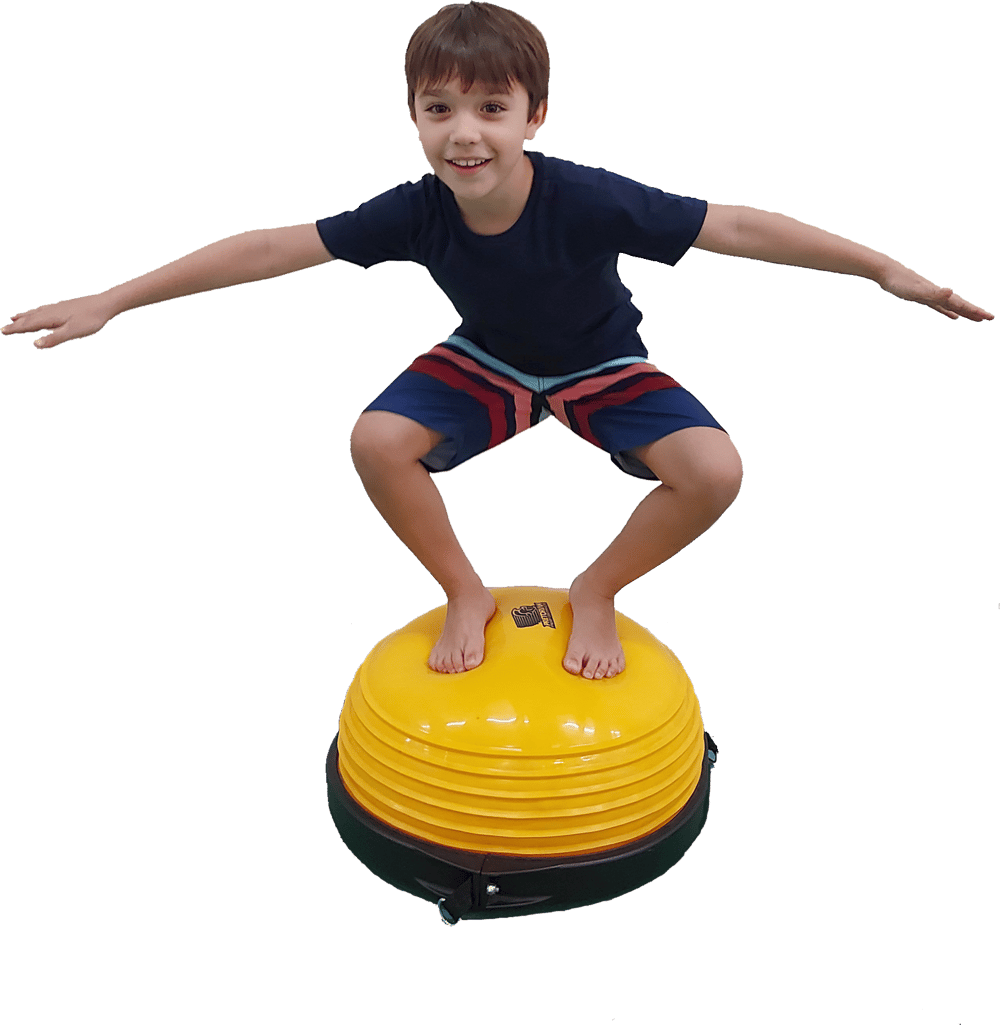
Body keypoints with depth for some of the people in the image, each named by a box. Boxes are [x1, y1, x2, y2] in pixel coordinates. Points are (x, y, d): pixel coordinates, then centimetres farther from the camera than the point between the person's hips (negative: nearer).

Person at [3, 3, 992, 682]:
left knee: (714, 471, -26)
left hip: (601, 365, -1)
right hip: (488, 362, 2)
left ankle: (595, 592, 2)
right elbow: (269, 247, -19)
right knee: (377, 441, -24)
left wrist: (887, 269, -22)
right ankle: (466, 595, 0)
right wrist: (112, 301, -15)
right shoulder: (415, 211, -24)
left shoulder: (588, 199, -31)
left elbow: (738, 226, -24)